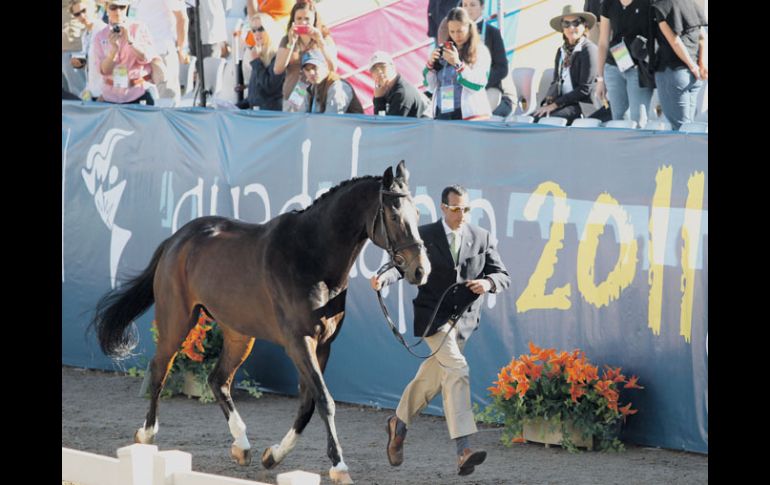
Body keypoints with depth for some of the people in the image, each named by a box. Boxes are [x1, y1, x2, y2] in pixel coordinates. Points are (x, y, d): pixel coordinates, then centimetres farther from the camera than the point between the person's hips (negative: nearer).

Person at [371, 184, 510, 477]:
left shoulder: (482, 239, 5)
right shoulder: (424, 236, -2)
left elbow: (503, 277, 6)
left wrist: (488, 282, -17)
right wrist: (385, 278, -27)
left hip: (463, 319, 4)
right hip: (433, 315, -4)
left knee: (432, 378, 15)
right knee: (456, 370, -21)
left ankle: (399, 425, 42)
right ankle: (464, 450, -28)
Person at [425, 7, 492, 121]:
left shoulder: (480, 51, 1)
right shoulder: (444, 50, 14)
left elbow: (477, 85, -10)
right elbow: (432, 87, 13)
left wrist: (458, 64, -19)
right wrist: (431, 64, -3)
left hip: (470, 115, -4)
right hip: (442, 114, 4)